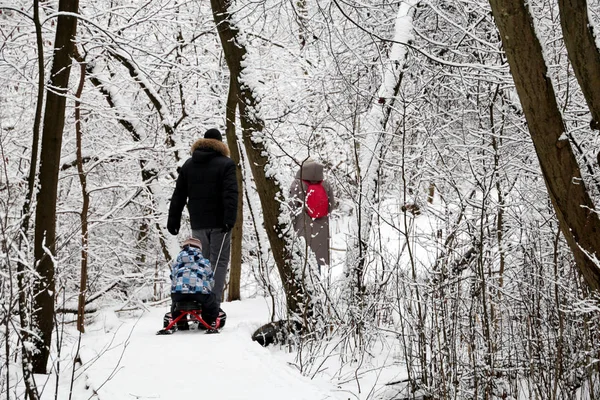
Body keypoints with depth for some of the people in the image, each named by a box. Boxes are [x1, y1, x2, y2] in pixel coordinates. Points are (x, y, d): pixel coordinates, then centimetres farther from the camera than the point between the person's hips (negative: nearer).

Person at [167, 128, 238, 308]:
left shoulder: (188, 165, 13)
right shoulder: (226, 164, -2)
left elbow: (178, 195, 14)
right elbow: (231, 194, -14)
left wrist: (173, 220, 17)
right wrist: (229, 219, -19)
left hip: (197, 223, 4)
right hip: (218, 223, -4)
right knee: (218, 262, -1)